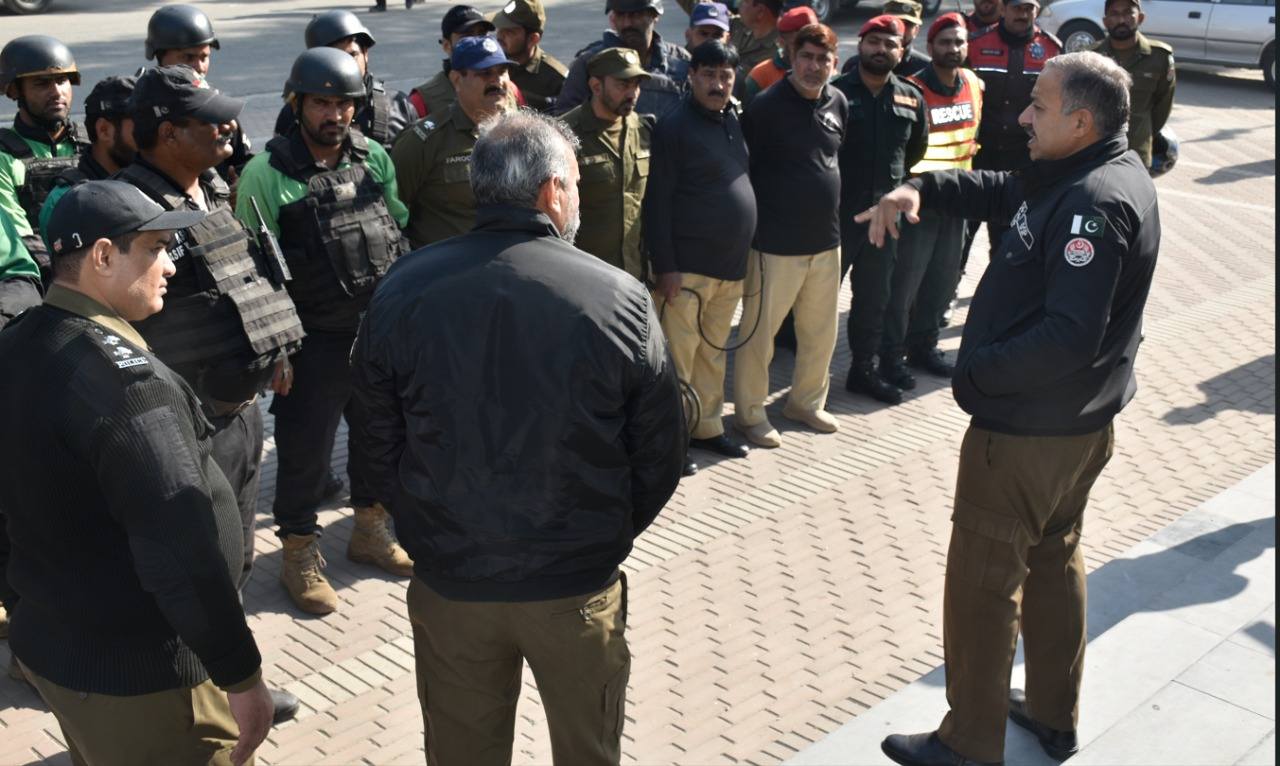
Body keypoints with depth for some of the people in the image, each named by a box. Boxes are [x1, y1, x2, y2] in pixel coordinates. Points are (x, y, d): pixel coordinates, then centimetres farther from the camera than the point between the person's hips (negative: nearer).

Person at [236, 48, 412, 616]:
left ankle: (370, 530, 39)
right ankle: (299, 554, 24)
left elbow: (401, 230, 12)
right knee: (305, 451, 5)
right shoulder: (266, 174, -11)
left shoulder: (374, 158, 2)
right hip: (314, 341, -5)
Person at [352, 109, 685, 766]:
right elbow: (659, 458, -6)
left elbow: (383, 444, -1)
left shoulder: (400, 292, -10)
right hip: (578, 588, -1)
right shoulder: (620, 300, -15)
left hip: (448, 584, 2)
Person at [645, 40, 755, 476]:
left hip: (731, 265, 7)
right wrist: (665, 266, -17)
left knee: (713, 354, 16)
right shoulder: (674, 127, -9)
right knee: (679, 357, -3)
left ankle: (706, 428, 27)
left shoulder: (733, 121, 12)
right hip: (688, 266, -7)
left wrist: (742, 254, 16)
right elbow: (657, 202, -13)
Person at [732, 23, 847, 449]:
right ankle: (749, 414, 18)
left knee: (821, 333, 16)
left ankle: (806, 403, 34)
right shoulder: (767, 106, -12)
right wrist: (756, 220, -6)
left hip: (826, 239, 6)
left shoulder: (838, 103, 6)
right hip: (776, 242, -6)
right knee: (759, 334, 3)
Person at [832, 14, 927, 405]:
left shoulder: (911, 98, 6)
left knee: (874, 297, 14)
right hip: (836, 211, -5)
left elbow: (916, 150, 21)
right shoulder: (835, 92, -8)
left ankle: (864, 368, 27)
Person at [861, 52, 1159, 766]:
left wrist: (976, 371, -22)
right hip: (1083, 421, 10)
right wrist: (923, 187, -3)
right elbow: (1001, 191, 13)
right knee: (1055, 559, 23)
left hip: (1025, 433, -10)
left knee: (983, 584, 4)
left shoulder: (1094, 205, -27)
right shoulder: (1108, 173, 5)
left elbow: (1070, 335, -33)